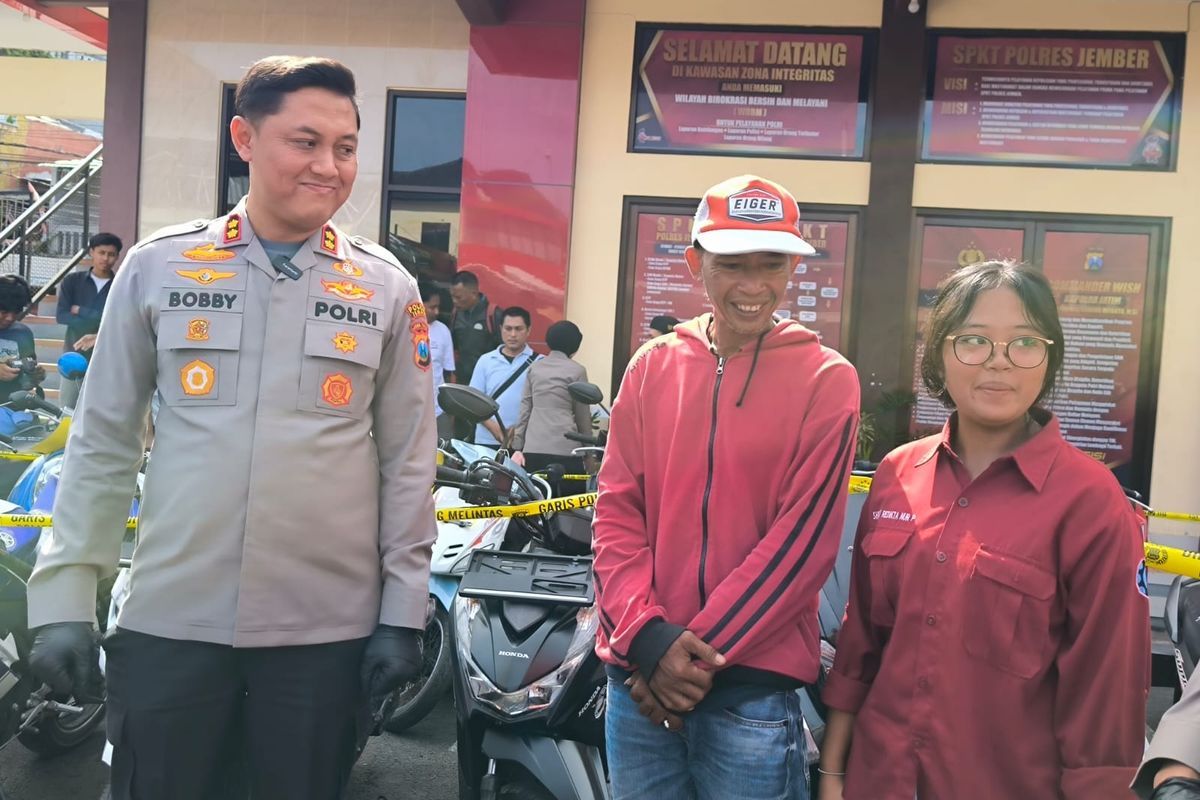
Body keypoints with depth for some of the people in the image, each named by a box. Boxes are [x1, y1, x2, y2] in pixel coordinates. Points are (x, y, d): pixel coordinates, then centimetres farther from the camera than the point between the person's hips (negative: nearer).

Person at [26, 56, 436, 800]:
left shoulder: (388, 288, 1)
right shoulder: (158, 265, 2)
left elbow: (408, 460, 2)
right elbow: (102, 441, 5)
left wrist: (404, 609, 0)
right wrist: (66, 593, 2)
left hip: (328, 626, 0)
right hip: (169, 618, 1)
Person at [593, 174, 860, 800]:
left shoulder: (826, 380, -4)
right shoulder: (653, 365, 5)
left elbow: (804, 538, -9)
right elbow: (617, 511, 2)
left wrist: (702, 653, -12)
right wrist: (647, 634, -11)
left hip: (753, 684, -3)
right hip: (640, 677, 3)